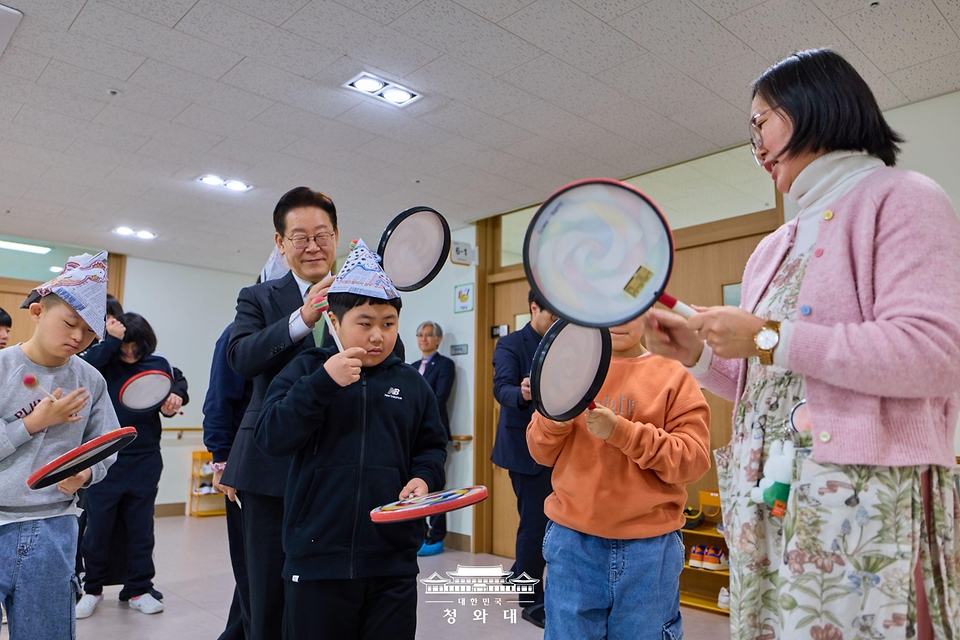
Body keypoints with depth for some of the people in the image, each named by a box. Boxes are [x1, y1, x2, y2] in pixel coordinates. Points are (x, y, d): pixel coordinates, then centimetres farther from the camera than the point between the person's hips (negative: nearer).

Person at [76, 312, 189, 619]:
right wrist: (110, 341, -29)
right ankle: (92, 589, 28)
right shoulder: (102, 362, -6)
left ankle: (139, 589, 24)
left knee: (140, 526, 10)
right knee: (99, 526, 8)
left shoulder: (158, 364, 0)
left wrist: (173, 402, -14)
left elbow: (174, 393, 8)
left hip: (144, 462, 2)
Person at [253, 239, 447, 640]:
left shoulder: (412, 385, 6)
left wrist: (423, 477, -7)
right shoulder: (307, 370, -1)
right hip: (317, 560, -1)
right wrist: (322, 383, -21)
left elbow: (432, 446, 14)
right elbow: (271, 438, -11)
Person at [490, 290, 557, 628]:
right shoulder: (510, 345, -10)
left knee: (551, 519, 16)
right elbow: (502, 389, -25)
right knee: (535, 522, 0)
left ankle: (519, 576, 39)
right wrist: (521, 394, -45)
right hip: (528, 447, -7)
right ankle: (533, 602, 17)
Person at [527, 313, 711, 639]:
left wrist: (621, 431, -19)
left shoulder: (673, 375, -1)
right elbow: (542, 453, 6)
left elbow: (693, 460, -8)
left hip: (649, 546, -1)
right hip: (571, 541, 2)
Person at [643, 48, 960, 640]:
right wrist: (698, 353, 6)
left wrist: (769, 339, -17)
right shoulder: (773, 248, 19)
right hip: (767, 498, 7)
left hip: (866, 496, -7)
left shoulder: (902, 200, -3)